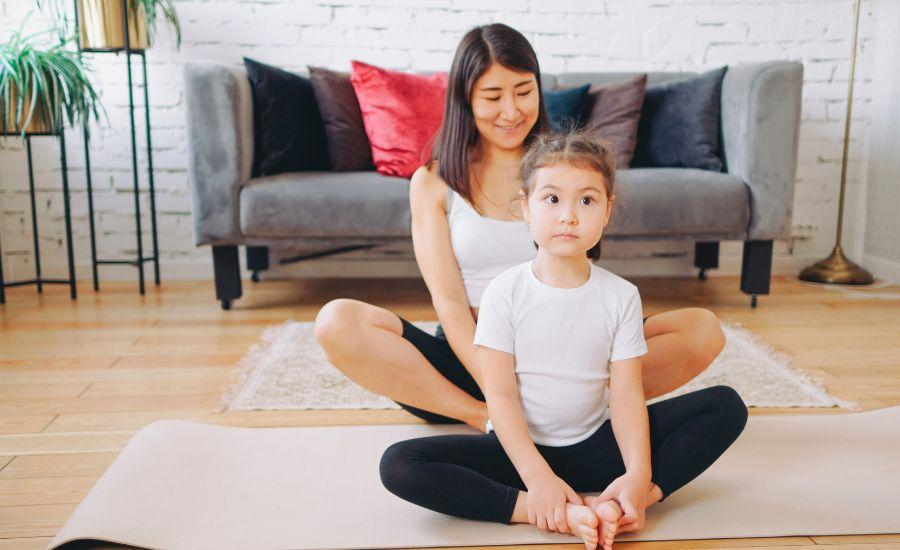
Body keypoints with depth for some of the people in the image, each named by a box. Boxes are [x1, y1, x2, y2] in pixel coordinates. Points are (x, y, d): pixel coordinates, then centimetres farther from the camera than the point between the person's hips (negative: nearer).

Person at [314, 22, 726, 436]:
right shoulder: (432, 182, 2)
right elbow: (448, 300, -8)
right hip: (468, 359, -1)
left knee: (703, 329, -17)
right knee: (337, 322, -26)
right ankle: (482, 418, -21)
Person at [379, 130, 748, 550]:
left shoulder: (621, 296, -4)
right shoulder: (505, 292, -9)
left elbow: (626, 393, -9)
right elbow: (500, 395, -13)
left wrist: (639, 475, -25)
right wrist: (538, 477, -25)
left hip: (594, 448, 2)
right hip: (519, 448, -1)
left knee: (726, 405, -10)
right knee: (398, 465, -26)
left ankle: (635, 501, -26)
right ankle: (544, 512, -31)